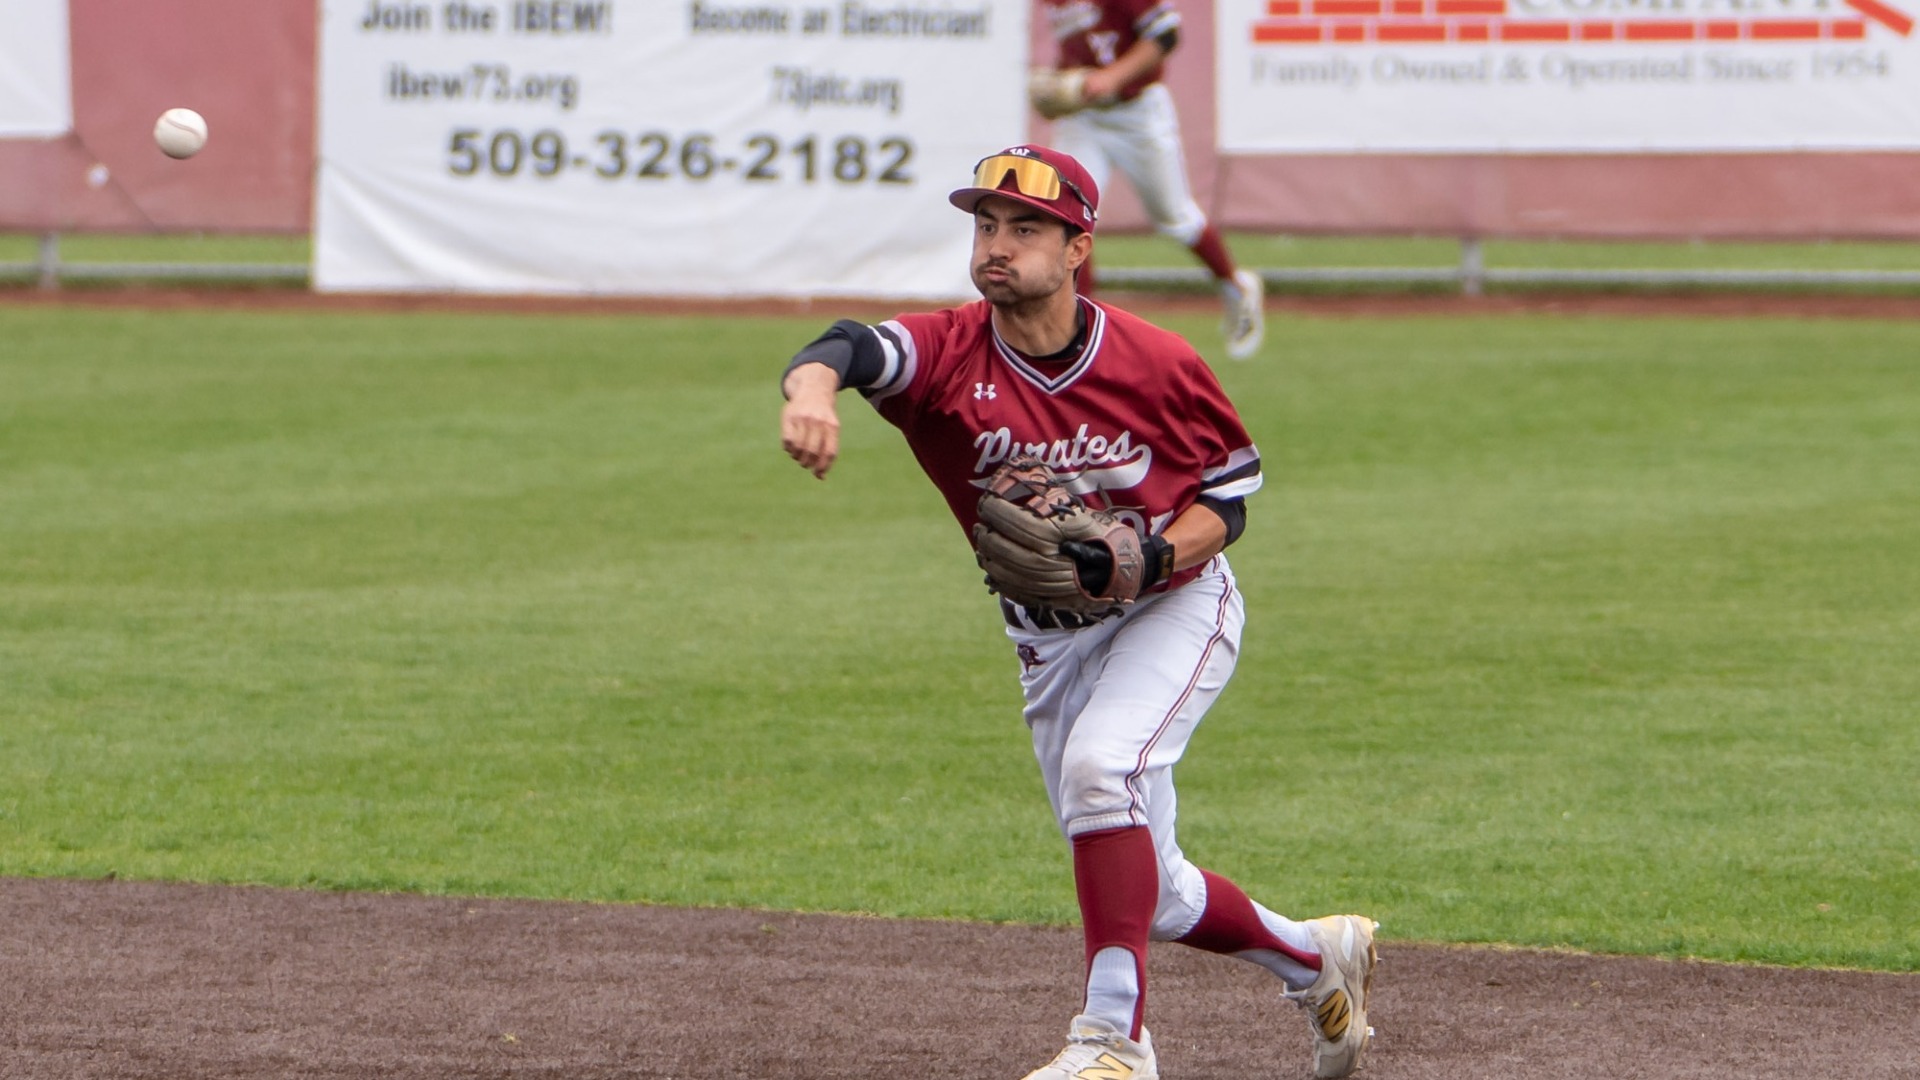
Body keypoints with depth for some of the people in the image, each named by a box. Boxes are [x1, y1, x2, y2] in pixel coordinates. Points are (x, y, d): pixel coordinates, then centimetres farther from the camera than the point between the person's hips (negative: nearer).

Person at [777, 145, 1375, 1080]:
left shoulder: (1158, 364, -20)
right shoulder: (949, 355, -20)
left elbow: (1231, 489, -8)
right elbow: (850, 348, -42)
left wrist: (1143, 560, -28)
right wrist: (812, 385, -67)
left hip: (1175, 608, -4)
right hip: (1048, 644, 4)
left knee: (1099, 764, -32)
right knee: (1145, 893, 12)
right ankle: (1316, 958, 39)